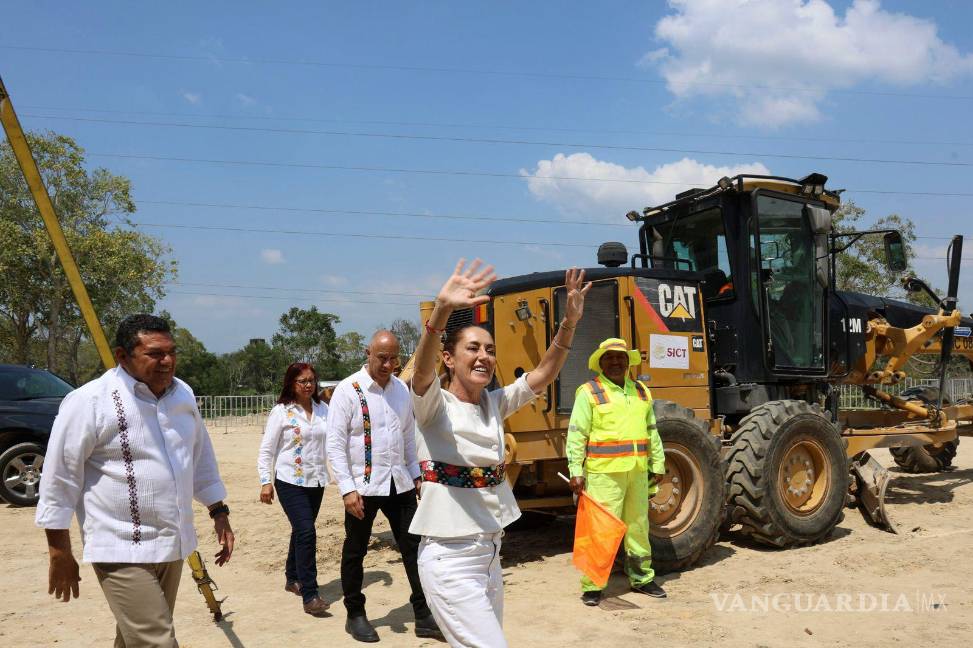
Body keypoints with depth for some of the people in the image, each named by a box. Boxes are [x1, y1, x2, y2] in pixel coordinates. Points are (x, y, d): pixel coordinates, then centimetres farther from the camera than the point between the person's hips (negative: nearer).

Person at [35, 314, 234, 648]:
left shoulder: (183, 394, 6)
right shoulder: (89, 402, -14)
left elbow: (201, 457, 16)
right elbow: (59, 481, -9)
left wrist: (219, 512, 14)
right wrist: (60, 554, -5)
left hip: (172, 545, 7)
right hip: (123, 551, -6)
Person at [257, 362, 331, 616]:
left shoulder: (322, 409, 5)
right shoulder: (281, 411, -7)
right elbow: (266, 449, -6)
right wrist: (265, 482, -12)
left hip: (316, 481, 5)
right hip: (290, 481, -5)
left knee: (301, 532, 17)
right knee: (306, 532, -13)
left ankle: (293, 578, 37)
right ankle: (309, 595, -7)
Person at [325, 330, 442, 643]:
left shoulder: (401, 389, 5)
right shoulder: (348, 390, -10)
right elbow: (335, 444, -12)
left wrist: (417, 475, 12)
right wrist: (347, 489, -16)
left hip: (399, 484, 4)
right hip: (363, 487, -4)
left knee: (414, 547, 5)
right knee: (355, 552, 11)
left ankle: (424, 616, 16)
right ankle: (355, 615, 29)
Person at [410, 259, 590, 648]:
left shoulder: (494, 404, 5)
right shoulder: (435, 407, -13)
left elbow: (541, 376, -2)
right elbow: (422, 371, -33)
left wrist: (569, 323, -16)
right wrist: (441, 310, -50)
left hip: (490, 551, 7)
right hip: (450, 557, -7)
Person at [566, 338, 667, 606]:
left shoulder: (641, 392, 14)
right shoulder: (589, 393, -5)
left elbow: (652, 432, 21)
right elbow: (576, 435, -8)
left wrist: (657, 464, 18)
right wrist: (576, 471, -14)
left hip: (637, 472, 6)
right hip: (604, 473, -6)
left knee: (638, 526, 16)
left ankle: (642, 579, 30)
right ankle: (592, 586, 4)